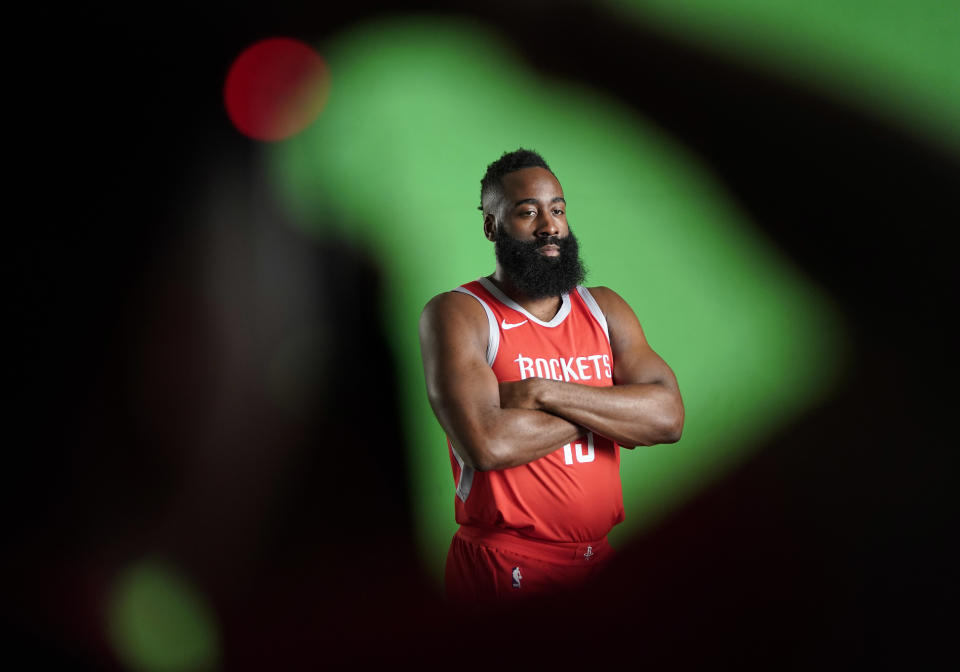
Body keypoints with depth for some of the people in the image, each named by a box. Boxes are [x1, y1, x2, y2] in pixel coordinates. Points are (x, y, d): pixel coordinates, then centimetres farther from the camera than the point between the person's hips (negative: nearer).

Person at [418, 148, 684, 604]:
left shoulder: (604, 309, 9)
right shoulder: (456, 313, -8)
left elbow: (668, 417, -6)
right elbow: (487, 444, -23)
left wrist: (545, 393, -17)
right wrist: (610, 414, -11)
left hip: (600, 561, 5)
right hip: (501, 574, -5)